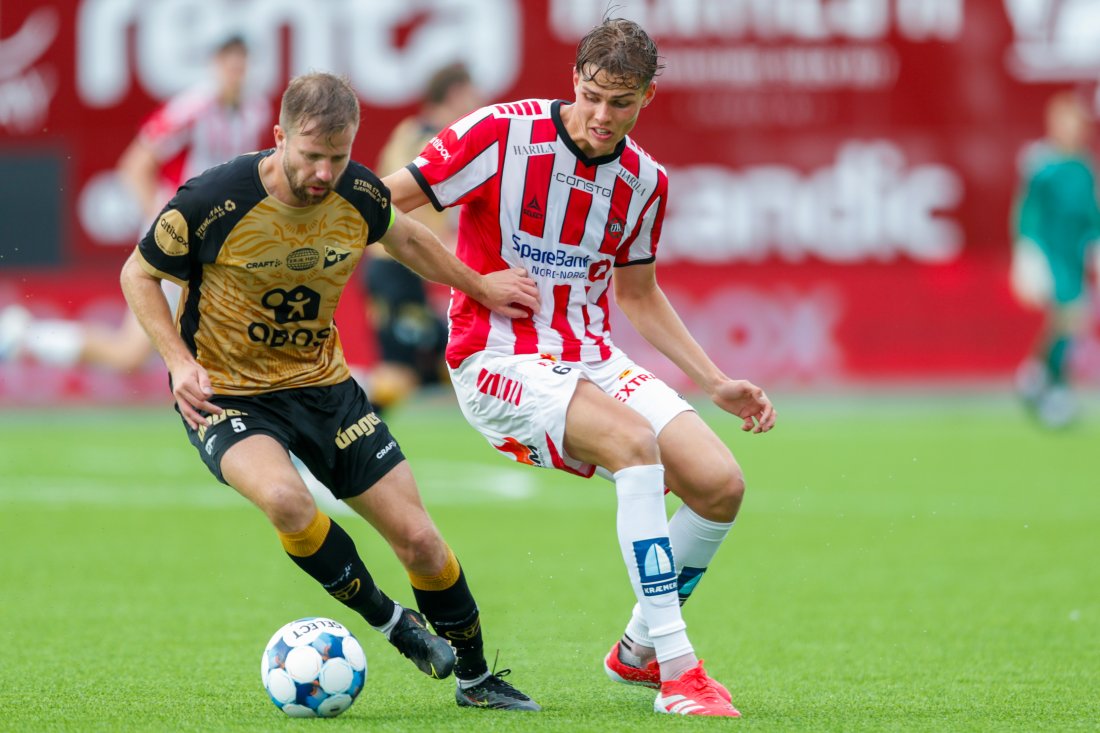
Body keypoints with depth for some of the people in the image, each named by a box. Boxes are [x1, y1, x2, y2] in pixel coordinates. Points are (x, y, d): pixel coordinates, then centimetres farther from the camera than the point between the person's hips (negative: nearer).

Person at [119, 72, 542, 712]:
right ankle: (389, 619, -10)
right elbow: (139, 275, -7)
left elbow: (405, 237, 15)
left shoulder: (360, 195, -11)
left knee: (417, 537, 0)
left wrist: (480, 286, 18)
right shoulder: (213, 202, -24)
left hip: (323, 383, 4)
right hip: (226, 394, -4)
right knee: (284, 497, -35)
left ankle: (476, 677, 24)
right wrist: (180, 362, -18)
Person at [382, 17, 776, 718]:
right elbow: (379, 202, -8)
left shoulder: (645, 181, 5)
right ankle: (677, 673, -29)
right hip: (499, 362, -6)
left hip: (592, 358, 6)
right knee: (634, 440, -32)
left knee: (720, 485, -10)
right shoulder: (504, 134, -12)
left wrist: (716, 384, 16)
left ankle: (639, 650, 15)